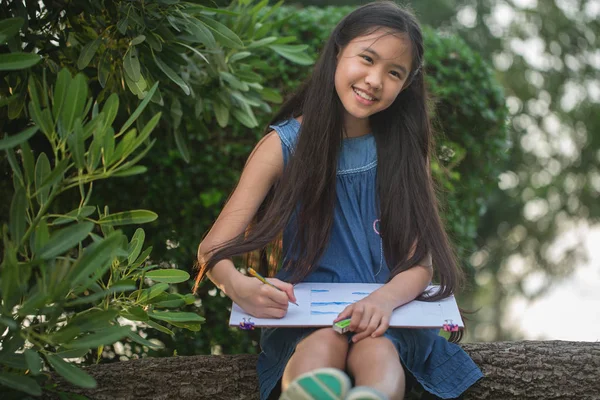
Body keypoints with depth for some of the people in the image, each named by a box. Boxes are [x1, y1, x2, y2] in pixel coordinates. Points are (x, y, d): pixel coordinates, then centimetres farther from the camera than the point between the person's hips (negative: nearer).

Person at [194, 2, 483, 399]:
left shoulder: (403, 149, 7)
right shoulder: (284, 145, 0)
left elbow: (420, 261, 0)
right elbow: (214, 249, -6)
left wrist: (384, 299, -25)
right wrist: (240, 287, -32)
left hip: (384, 316, 1)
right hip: (303, 314, -1)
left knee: (377, 352, -35)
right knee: (321, 344, -37)